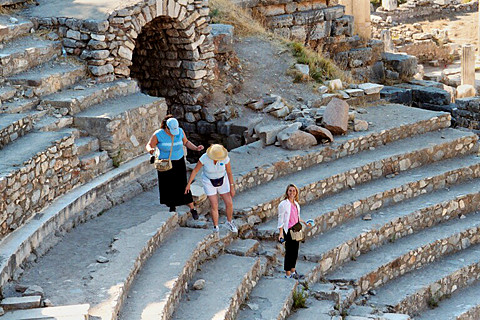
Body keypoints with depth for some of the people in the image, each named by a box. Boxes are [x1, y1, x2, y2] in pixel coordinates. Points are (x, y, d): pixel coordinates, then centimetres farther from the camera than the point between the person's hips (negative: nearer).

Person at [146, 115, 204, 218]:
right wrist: (150, 150, -30)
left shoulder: (180, 131, -9)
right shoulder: (158, 135, -16)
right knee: (168, 187, 5)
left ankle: (192, 209, 8)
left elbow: (186, 142, 8)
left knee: (182, 186, -5)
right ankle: (172, 206, 32)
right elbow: (149, 145, -6)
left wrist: (196, 148, -6)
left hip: (179, 162, 1)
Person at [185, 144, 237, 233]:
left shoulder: (225, 158, -24)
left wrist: (232, 187, -9)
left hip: (221, 181, 2)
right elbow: (195, 170, -16)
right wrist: (188, 184, -11)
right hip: (209, 182, -2)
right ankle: (216, 228, 14)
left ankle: (229, 222, 28)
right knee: (214, 206, -5)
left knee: (229, 204, 1)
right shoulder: (204, 158, -28)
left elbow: (229, 172, -13)